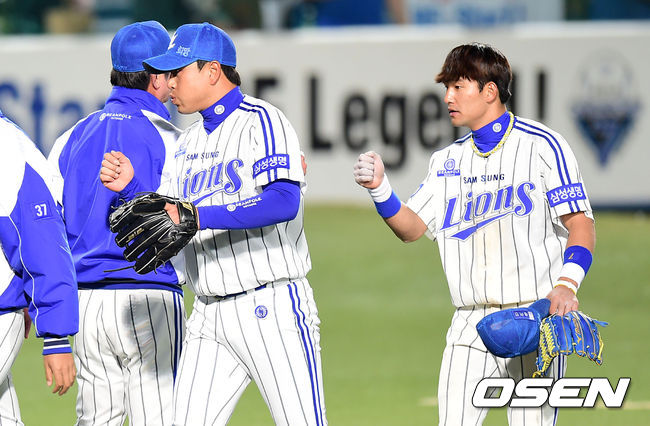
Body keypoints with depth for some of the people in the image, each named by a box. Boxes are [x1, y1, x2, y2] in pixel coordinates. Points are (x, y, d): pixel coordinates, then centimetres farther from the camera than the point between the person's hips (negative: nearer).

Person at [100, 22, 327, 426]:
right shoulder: (190, 140, 18)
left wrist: (198, 217, -27)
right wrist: (129, 186, 1)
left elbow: (284, 201, -24)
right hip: (210, 317, 8)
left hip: (272, 308, -8)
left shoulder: (262, 120, -8)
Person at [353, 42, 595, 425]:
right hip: (472, 323, 5)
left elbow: (581, 224, -6)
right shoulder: (448, 161, 17)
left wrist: (566, 285, -22)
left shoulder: (542, 145, -1)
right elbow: (412, 227, 10)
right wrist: (380, 189, -8)